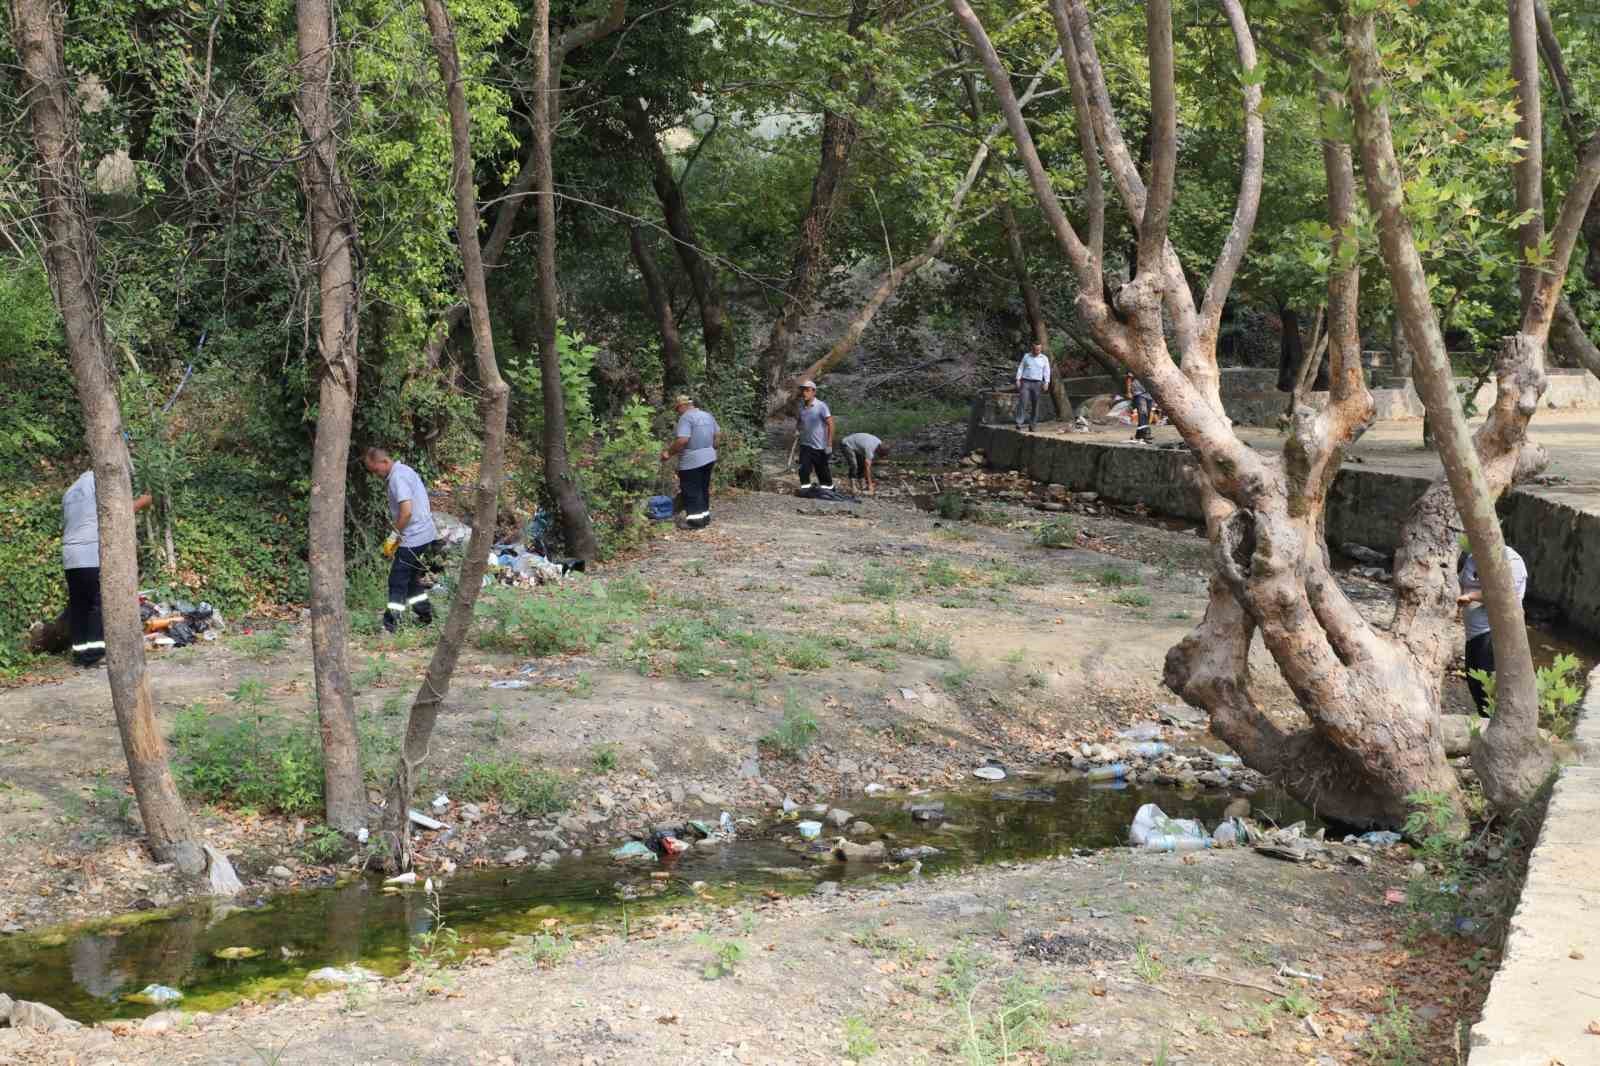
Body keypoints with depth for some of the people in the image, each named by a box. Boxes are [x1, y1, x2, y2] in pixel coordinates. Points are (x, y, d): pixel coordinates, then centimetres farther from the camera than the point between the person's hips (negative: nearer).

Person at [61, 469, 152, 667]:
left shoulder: (70, 492, 23)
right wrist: (142, 502, 5)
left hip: (70, 557, 7)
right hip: (93, 556, -7)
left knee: (77, 604, 8)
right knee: (99, 603, -5)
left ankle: (79, 650, 7)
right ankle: (95, 650, -11)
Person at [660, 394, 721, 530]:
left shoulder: (686, 418, -15)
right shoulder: (707, 415, 10)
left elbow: (682, 440, -25)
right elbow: (718, 434, 16)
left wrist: (668, 453, -17)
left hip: (691, 462, -8)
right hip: (709, 458, 8)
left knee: (691, 491, -1)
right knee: (704, 488, 17)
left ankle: (695, 520, -1)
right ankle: (705, 516, 24)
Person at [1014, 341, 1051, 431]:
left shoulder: (1044, 358, 6)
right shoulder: (1026, 356, 7)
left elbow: (1047, 371, 2)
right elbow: (1020, 368, 7)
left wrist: (1046, 383, -11)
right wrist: (1018, 379, -3)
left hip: (1037, 383, 1)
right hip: (1025, 382, -1)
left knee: (1035, 404, 2)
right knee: (1022, 401, -15)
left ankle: (1032, 425, 9)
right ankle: (1019, 423, -18)